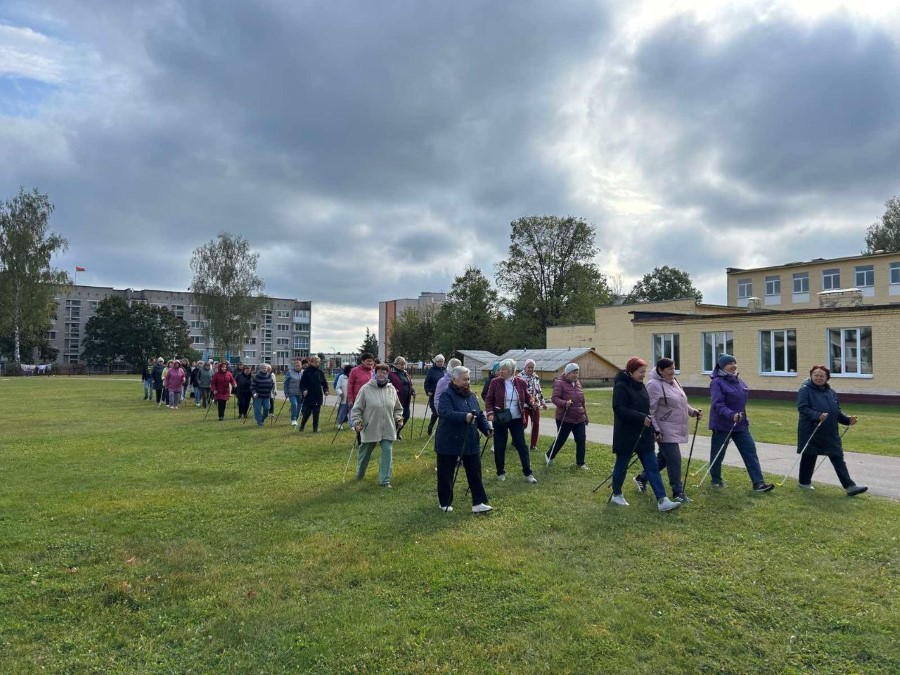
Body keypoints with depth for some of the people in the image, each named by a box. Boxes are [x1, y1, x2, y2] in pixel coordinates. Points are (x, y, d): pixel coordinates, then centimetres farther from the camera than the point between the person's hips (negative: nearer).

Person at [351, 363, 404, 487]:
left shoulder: (391, 389, 2)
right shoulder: (366, 389, -10)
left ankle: (385, 480, 6)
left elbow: (397, 408, 15)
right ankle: (359, 474, 41)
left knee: (387, 452, -4)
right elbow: (357, 409, -5)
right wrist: (357, 422, -16)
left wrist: (399, 419, 1)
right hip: (370, 429, -2)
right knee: (365, 453, 16)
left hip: (388, 429, 2)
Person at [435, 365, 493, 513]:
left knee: (475, 473, 4)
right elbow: (446, 413, -30)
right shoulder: (446, 395, -14)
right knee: (446, 474, 7)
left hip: (470, 442, 6)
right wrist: (465, 417, -44)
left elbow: (480, 415, 14)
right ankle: (445, 503, 22)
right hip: (449, 443, -6)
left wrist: (487, 429, -2)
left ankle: (479, 502, 9)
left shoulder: (471, 395, 10)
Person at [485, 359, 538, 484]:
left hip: (517, 420, 1)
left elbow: (527, 397, 10)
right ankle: (500, 473, 22)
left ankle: (528, 473, 9)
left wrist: (532, 404, -11)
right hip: (499, 419, -1)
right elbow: (488, 399, -3)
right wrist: (490, 412, -17)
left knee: (522, 445, 0)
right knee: (499, 446, 7)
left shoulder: (521, 382, -1)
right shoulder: (495, 382, -6)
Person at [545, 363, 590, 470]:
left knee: (581, 440, 4)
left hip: (579, 419, 6)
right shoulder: (560, 383, -11)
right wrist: (565, 403, -36)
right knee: (560, 440, 5)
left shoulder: (578, 383, 11)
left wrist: (586, 416, 21)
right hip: (564, 419, -6)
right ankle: (549, 455, 28)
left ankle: (580, 463, 17)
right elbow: (554, 398, -18)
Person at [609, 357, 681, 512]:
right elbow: (619, 409, -22)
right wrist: (642, 418, -24)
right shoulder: (621, 386, -13)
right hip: (626, 436, -7)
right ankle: (616, 495, 26)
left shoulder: (640, 386, 12)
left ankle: (662, 500, -1)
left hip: (644, 435, 7)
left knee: (652, 467, 1)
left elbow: (646, 410, 18)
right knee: (621, 465, 8)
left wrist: (655, 430, 14)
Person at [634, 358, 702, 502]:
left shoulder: (673, 382, 12)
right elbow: (649, 411, -18)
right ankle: (678, 493, 7)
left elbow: (681, 403, 24)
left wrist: (693, 411, 8)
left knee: (663, 458, 17)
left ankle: (642, 478, 34)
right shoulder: (654, 385, -16)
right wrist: (655, 430, -21)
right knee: (674, 460, -6)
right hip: (665, 431, -9)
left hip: (677, 430, 9)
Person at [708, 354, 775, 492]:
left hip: (740, 424, 7)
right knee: (718, 454, 7)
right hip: (722, 425, -7)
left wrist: (743, 418, 20)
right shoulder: (717, 382, -16)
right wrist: (731, 415, -38)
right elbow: (717, 404, -25)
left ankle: (758, 483, 1)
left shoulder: (738, 380, 9)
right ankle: (716, 480, 24)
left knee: (750, 452, 0)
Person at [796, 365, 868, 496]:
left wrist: (848, 419, -1)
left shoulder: (831, 392, 12)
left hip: (831, 433, 5)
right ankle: (804, 482, 24)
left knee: (838, 459, 3)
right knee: (809, 457, 7)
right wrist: (817, 415, -32)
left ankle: (850, 486, 3)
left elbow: (837, 411, 15)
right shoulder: (805, 390, -8)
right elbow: (802, 408, -18)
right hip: (811, 432, -5)